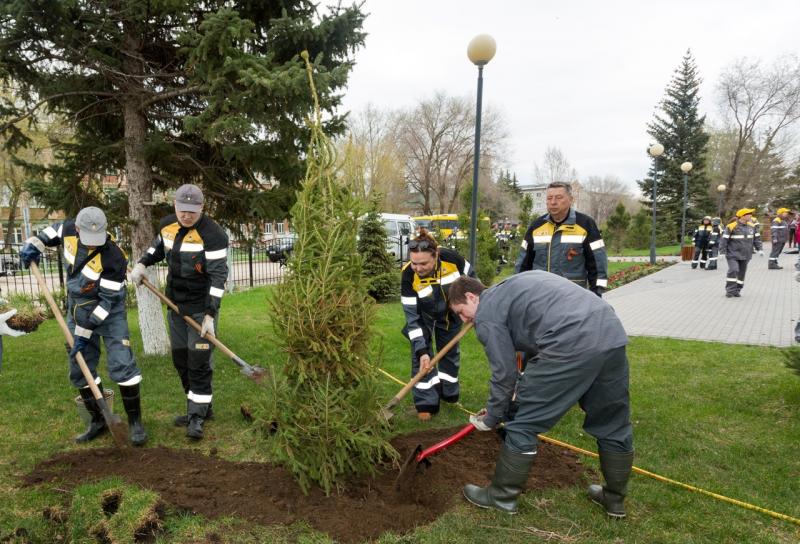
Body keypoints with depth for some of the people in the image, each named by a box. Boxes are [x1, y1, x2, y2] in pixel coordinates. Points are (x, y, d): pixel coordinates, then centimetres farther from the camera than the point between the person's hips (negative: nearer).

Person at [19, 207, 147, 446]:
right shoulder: (69, 230, -12)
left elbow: (106, 301, -24)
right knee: (80, 370, 9)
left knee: (121, 366, -12)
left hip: (108, 311, -6)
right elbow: (52, 231, 15)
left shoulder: (113, 257, -29)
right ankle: (98, 420, 23)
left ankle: (135, 422, 2)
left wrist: (85, 332, -20)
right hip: (77, 310, 6)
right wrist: (34, 244, -3)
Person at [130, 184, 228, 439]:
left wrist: (210, 315, -28)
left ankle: (197, 416, 7)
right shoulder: (167, 224, 1)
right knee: (180, 358, 12)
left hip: (202, 306, -7)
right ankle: (201, 407, 27)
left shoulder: (213, 235, -21)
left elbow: (218, 276, -24)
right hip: (176, 303, 7)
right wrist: (142, 264, 5)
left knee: (199, 360, -6)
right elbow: (158, 245, 24)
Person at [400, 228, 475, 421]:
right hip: (424, 318, -2)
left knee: (450, 351, 14)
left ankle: (448, 392, 35)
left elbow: (471, 278, -10)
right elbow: (412, 317, -28)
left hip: (451, 315, 2)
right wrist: (421, 351, -32)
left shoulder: (451, 258, -33)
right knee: (421, 356, -10)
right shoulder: (408, 276, -35)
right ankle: (427, 403, 3)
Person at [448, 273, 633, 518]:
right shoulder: (512, 286, 30)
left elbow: (504, 373, 3)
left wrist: (491, 419, 18)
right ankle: (615, 499, 41)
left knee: (522, 424, 7)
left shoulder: (486, 313, 5)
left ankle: (502, 496, 22)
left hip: (572, 345, -9)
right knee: (614, 425, 22)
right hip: (613, 332, 9)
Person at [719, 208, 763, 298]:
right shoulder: (731, 227, -12)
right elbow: (724, 240, -11)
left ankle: (737, 290, 21)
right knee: (733, 270, -19)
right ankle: (730, 290, -10)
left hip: (745, 255, 6)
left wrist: (759, 249, 7)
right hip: (733, 255, -6)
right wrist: (722, 252, -14)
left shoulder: (751, 226, 8)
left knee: (742, 273, 9)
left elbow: (756, 238, 16)